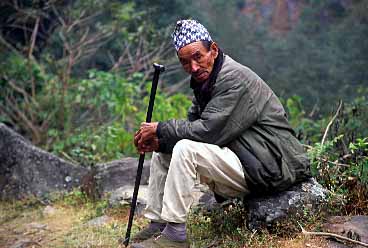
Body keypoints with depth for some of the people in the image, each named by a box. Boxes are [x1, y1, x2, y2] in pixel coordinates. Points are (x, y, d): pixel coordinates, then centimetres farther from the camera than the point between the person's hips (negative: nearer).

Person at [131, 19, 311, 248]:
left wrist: (160, 129, -15)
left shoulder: (234, 78, -19)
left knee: (186, 150, -26)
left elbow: (208, 130, -25)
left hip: (269, 171, -10)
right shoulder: (205, 80, 11)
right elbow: (192, 126, 10)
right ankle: (158, 225, 12)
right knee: (162, 152, 9)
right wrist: (159, 141, -9)